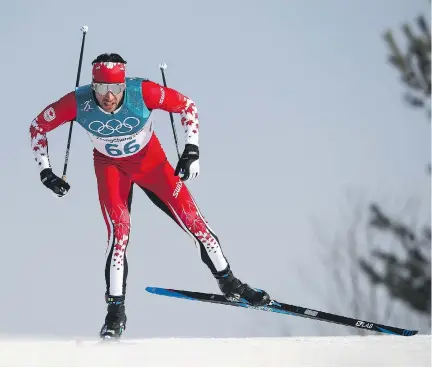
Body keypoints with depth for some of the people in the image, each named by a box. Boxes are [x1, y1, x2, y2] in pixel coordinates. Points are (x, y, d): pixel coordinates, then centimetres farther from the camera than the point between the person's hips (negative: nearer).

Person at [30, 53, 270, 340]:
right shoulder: (77, 103, -29)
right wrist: (46, 172, -14)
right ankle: (116, 311, -11)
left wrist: (192, 152, -20)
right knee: (119, 228, -20)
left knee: (191, 218, -4)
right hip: (110, 166, 0)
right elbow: (38, 127, -12)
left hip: (150, 159, 0)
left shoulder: (143, 92, -32)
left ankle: (228, 282, 16)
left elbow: (187, 106, -16)